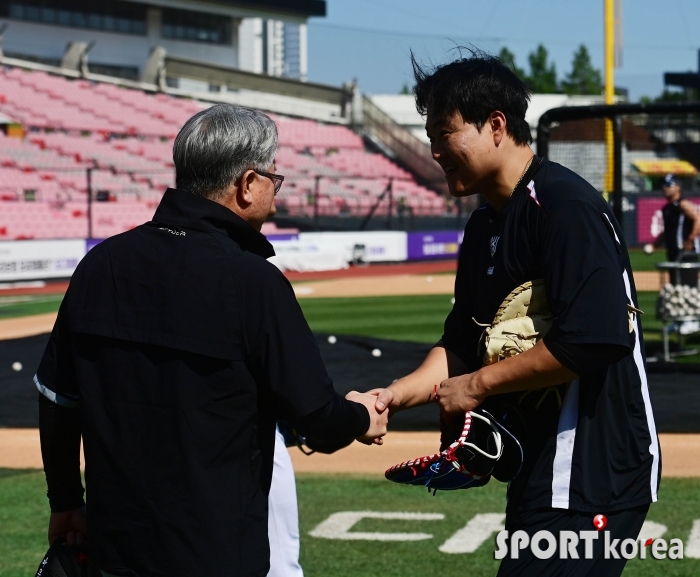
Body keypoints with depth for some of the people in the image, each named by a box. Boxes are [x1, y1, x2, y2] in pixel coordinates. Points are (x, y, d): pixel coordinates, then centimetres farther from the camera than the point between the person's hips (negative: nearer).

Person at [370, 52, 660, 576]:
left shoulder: (566, 206, -16)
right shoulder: (484, 227, 13)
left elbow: (592, 340, -25)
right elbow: (460, 346, 17)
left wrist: (479, 385, -15)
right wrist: (395, 395, -1)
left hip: (592, 472, -10)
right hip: (540, 472, 10)